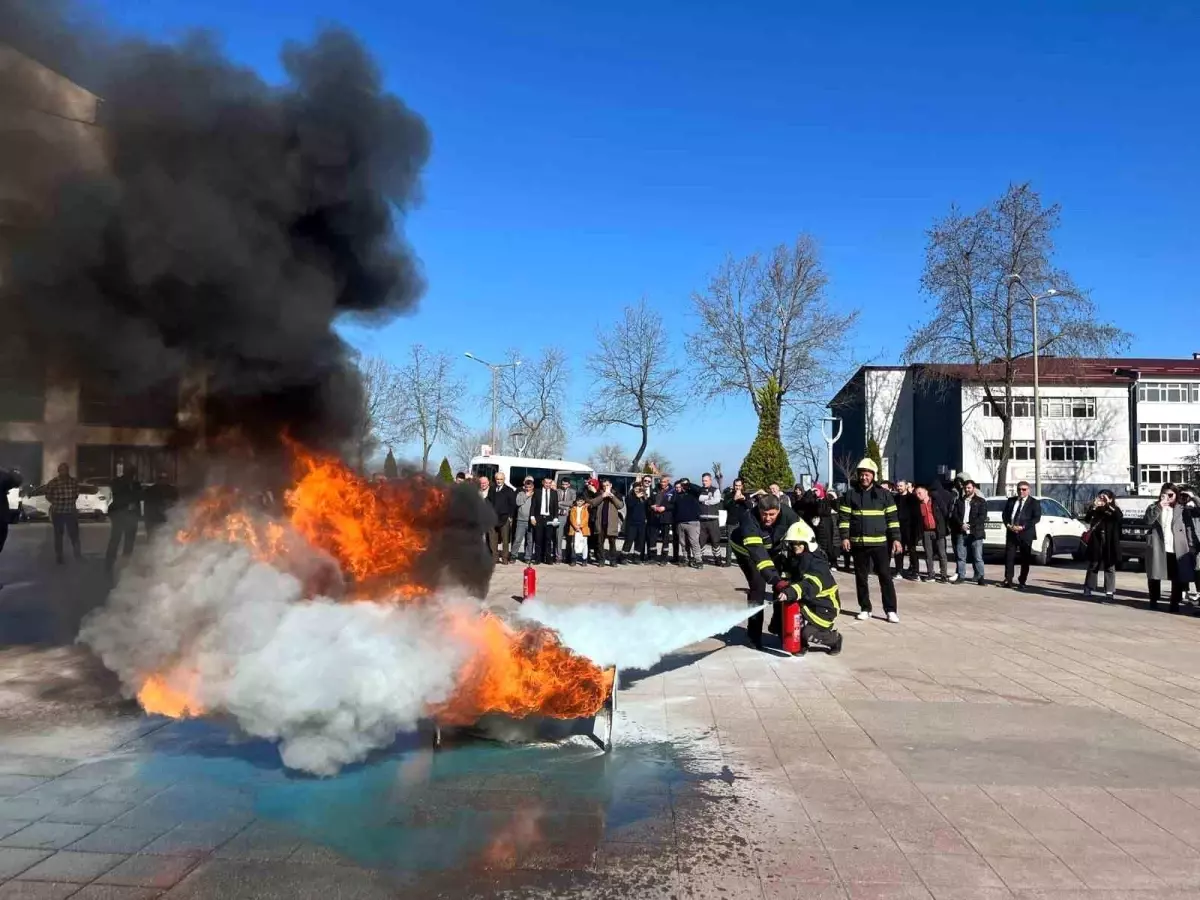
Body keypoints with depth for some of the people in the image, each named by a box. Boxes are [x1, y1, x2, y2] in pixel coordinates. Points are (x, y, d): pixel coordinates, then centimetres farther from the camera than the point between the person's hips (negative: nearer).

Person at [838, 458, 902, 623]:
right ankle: (865, 609, 18)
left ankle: (891, 610, 6)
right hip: (858, 543, 1)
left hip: (880, 543, -1)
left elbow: (892, 518, 4)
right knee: (861, 577, 8)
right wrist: (845, 537, -8)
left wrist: (896, 538, -5)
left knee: (885, 576, 0)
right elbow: (844, 517, 2)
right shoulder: (850, 494, 4)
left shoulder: (884, 494, 4)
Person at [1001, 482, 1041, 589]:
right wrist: (1008, 525, -6)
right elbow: (1005, 514, 14)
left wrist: (1023, 527, -16)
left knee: (1025, 559, 2)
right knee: (1009, 556, -2)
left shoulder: (1034, 502, 1)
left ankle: (1022, 582, 10)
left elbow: (1036, 518, -8)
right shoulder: (1011, 500, 14)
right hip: (1011, 532, 3)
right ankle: (1008, 580, 0)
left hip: (1025, 533, -3)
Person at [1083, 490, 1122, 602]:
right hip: (1096, 543, 1)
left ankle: (1110, 592, 6)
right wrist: (1093, 507, -21)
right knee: (1093, 567, 6)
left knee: (1110, 568, 4)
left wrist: (1108, 506, -23)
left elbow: (1120, 516, -21)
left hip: (1110, 544, -1)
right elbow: (1087, 519, -11)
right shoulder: (1096, 510, 4)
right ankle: (1089, 590, 10)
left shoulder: (1114, 510, 1)